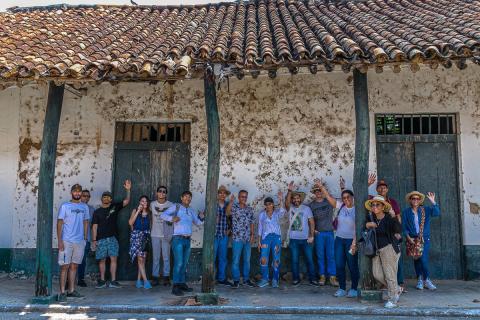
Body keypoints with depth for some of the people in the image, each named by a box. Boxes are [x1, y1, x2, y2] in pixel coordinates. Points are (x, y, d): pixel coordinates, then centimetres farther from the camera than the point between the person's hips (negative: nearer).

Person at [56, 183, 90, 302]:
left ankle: (71, 290, 18)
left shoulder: (85, 207, 10)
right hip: (67, 241, -4)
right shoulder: (65, 206, -2)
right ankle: (62, 292, 2)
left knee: (74, 266, 10)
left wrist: (85, 238, 9)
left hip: (80, 241, 4)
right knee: (65, 266, -2)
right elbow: (59, 223, -5)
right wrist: (59, 241, -11)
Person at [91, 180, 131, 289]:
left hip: (112, 238, 0)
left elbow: (126, 201, -2)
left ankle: (113, 281, 0)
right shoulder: (97, 212, 7)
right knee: (102, 260, 4)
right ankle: (102, 281, 13)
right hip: (101, 239, 0)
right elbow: (94, 226, 3)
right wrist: (94, 240, -4)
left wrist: (128, 190, -17)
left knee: (113, 258, -4)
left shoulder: (114, 207, 8)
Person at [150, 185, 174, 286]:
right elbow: (152, 218, 16)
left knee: (166, 257, 1)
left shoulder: (170, 205, -1)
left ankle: (166, 278, 9)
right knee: (156, 257, 5)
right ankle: (155, 277, 13)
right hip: (155, 235, 2)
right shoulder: (152, 204, 6)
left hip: (166, 235, -2)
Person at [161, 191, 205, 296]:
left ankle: (182, 284, 17)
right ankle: (175, 287, -10)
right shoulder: (176, 207, 1)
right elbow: (163, 215, -9)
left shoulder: (191, 211, 17)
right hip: (178, 239, -6)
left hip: (187, 240, 6)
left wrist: (201, 217, -1)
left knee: (184, 263, 9)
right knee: (178, 263, -12)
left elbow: (198, 222, 20)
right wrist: (172, 218, -28)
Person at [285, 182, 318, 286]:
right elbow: (286, 202, -21)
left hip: (305, 239, 0)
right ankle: (295, 279, 18)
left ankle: (312, 279, 12)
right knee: (294, 260, 7)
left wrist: (311, 235, -7)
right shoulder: (290, 208, 2)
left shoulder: (306, 208, 2)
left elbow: (312, 222, 2)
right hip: (293, 239, 0)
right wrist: (290, 190, -36)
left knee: (310, 259, 2)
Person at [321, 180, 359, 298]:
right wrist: (321, 186, -2)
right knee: (339, 265, 6)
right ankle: (342, 289, 17)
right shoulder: (341, 206, 4)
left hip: (351, 240, -4)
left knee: (353, 266, 4)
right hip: (339, 240, 5)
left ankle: (354, 289, 18)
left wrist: (354, 244, -18)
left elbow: (357, 229, -13)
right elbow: (329, 197, 5)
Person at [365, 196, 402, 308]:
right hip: (377, 249, 6)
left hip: (389, 248, -6)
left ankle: (392, 299, 12)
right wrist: (367, 225, -5)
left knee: (389, 274, -2)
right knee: (377, 274, 2)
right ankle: (397, 289, 25)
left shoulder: (389, 218, -14)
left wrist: (394, 217, -42)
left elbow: (398, 230, -28)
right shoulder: (370, 217, 3)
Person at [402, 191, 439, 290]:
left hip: (424, 239, -1)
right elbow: (404, 226, 2)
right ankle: (420, 280, 18)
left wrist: (432, 201, -23)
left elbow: (437, 213, -13)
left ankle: (425, 280, 3)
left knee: (423, 259, -12)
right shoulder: (406, 212, 4)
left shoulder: (425, 210, 5)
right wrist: (408, 237, -9)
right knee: (417, 260, 6)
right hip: (412, 239, 1)